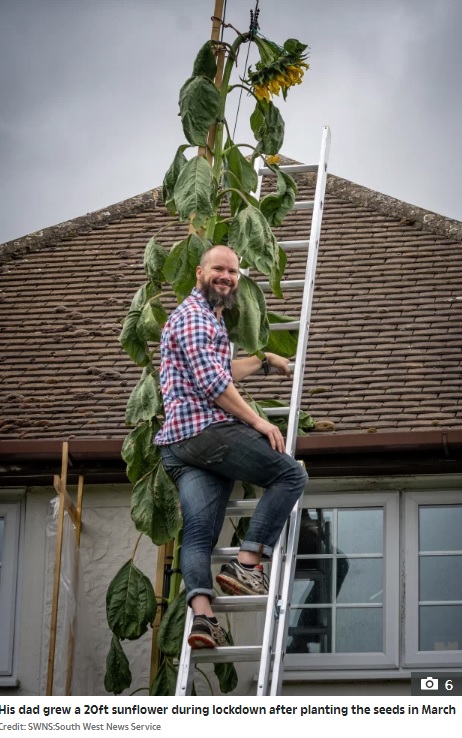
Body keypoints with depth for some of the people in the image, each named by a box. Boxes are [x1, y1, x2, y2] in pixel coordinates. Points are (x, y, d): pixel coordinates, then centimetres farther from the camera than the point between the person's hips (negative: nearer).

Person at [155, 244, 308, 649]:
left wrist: (264, 360, 56)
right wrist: (257, 421, -12)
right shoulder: (195, 315, -3)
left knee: (199, 532, -6)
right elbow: (211, 381, -14)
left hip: (178, 443, 10)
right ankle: (246, 563, -15)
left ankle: (202, 613, -23)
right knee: (291, 474, -6)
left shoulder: (208, 316, 31)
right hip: (207, 429, -10)